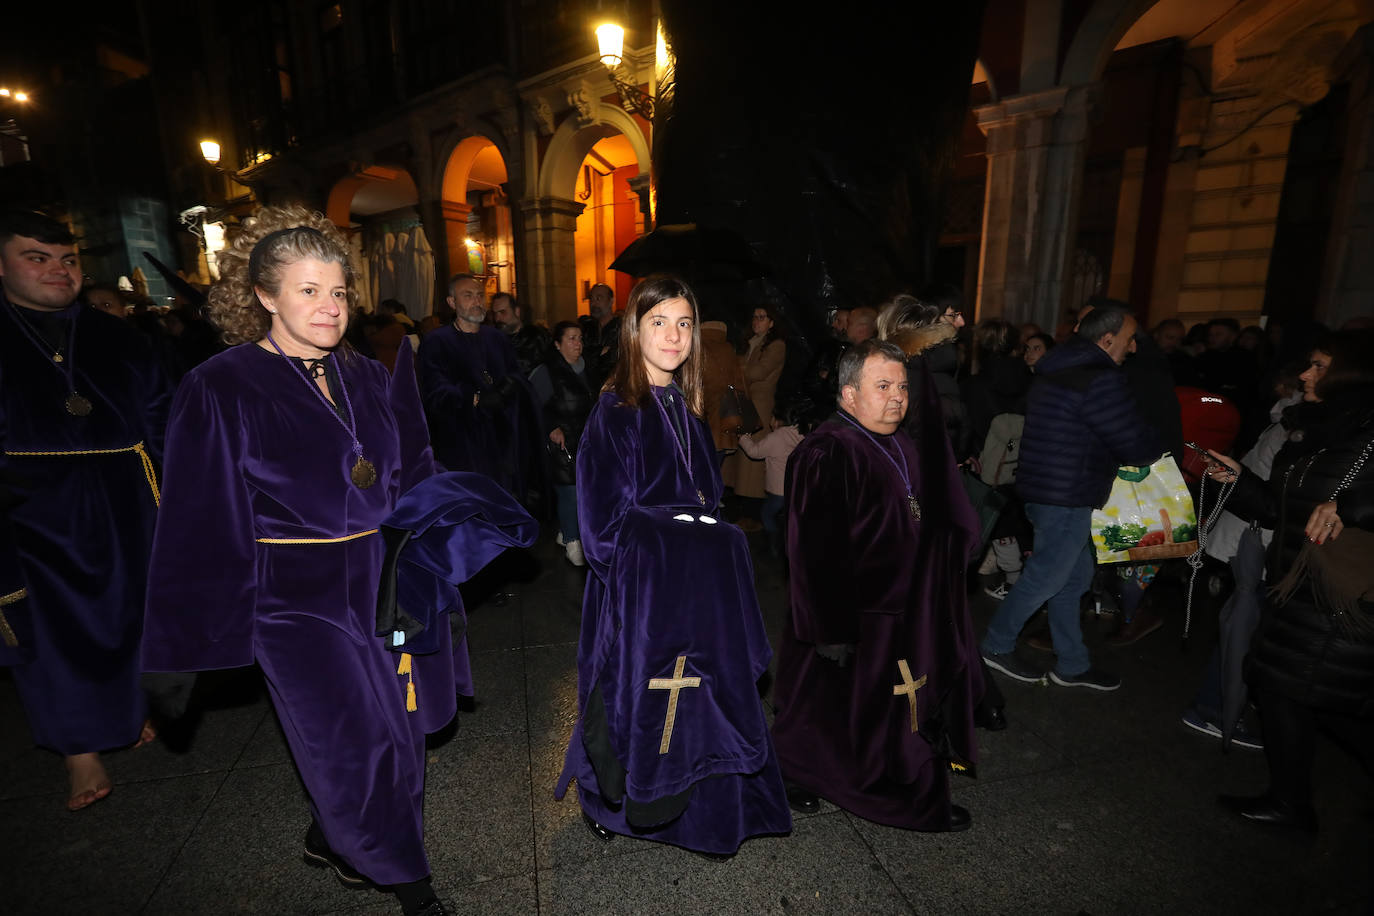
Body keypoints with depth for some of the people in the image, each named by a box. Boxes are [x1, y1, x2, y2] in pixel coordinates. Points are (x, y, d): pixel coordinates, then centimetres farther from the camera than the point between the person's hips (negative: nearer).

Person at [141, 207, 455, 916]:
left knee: (393, 731, 15)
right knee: (358, 744, 4)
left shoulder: (369, 378, 4)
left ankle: (330, 841, 44)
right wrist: (192, 639, -3)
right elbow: (202, 524, -7)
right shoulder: (222, 389, -9)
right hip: (300, 597, -5)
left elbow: (411, 482, 11)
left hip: (385, 584, 5)